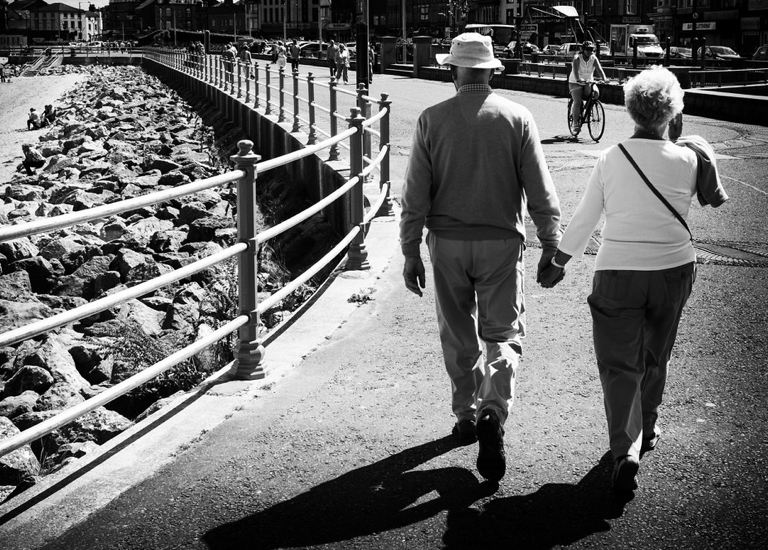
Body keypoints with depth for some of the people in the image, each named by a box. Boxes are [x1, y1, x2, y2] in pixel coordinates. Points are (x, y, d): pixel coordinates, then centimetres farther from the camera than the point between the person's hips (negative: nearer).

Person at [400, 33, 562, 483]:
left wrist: (411, 252, 2)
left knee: (458, 335, 16)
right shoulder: (517, 118, -4)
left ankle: (466, 415, 27)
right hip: (502, 242, -1)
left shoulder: (432, 120, -3)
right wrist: (551, 245, 2)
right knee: (504, 334, 6)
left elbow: (415, 194, -3)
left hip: (448, 242, 1)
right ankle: (493, 412, -15)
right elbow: (540, 191, -5)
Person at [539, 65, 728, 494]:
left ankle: (626, 450, -13)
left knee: (619, 364, 2)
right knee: (655, 357, 21)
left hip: (617, 273, -1)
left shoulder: (611, 159, -7)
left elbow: (583, 222, -1)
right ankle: (647, 430, 38)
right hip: (673, 269, 2)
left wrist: (557, 264, 13)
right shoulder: (688, 158, -8)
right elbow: (716, 199, 12)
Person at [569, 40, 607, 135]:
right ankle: (575, 123, -10)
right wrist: (578, 79, -48)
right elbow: (575, 69, -29)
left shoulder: (594, 59, -4)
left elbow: (599, 69, -17)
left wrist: (604, 78, -36)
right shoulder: (577, 58, -13)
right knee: (577, 102, -19)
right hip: (575, 83, -3)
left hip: (588, 82, 3)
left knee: (596, 93, -26)